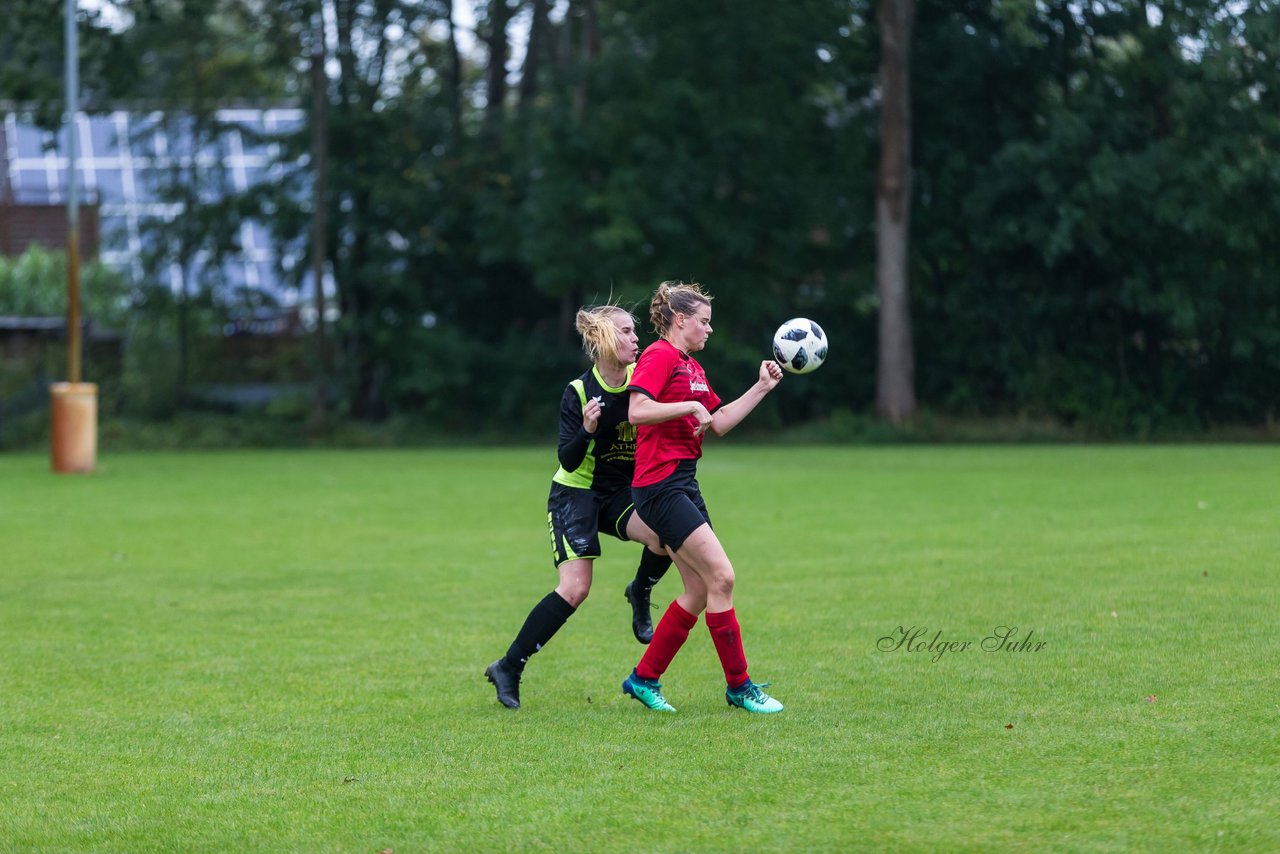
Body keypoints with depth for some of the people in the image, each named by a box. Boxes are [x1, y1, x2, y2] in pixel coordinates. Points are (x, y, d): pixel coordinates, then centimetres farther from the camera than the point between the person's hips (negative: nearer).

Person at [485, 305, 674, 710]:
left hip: (621, 492, 4)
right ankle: (508, 668, -2)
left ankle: (640, 594, 6)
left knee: (662, 535, -27)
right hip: (575, 494, -4)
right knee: (575, 589, -15)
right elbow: (568, 461, -18)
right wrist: (586, 430, -36)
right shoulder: (579, 392, -18)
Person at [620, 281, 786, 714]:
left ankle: (643, 679, 18)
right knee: (721, 576, -12)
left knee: (699, 591, 9)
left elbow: (719, 423, 21)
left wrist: (762, 388, 18)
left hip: (684, 483, 10)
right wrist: (690, 406, -19)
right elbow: (637, 411, -22)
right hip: (660, 484, -10)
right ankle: (738, 686, -5)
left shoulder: (692, 367, 19)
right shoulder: (660, 355, -9)